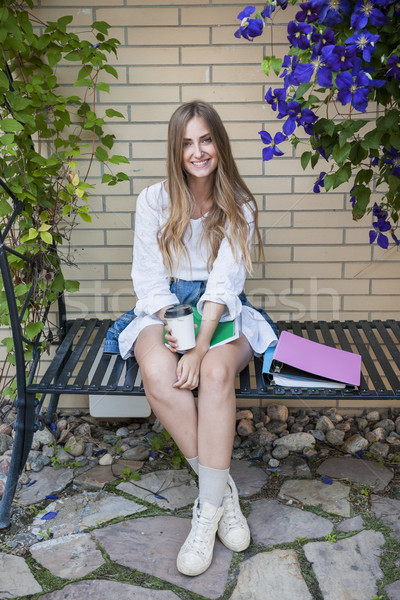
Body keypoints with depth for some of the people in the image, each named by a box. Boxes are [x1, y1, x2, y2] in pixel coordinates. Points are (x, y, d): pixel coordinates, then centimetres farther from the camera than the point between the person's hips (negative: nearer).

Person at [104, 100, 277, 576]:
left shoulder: (239, 206, 0)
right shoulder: (153, 201, 1)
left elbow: (225, 282, -11)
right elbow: (151, 279, -2)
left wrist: (199, 347, -25)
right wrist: (172, 326, -21)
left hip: (223, 310, 0)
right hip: (165, 307, 1)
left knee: (217, 371, -35)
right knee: (157, 374, -33)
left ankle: (209, 505, -23)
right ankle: (223, 488, -18)